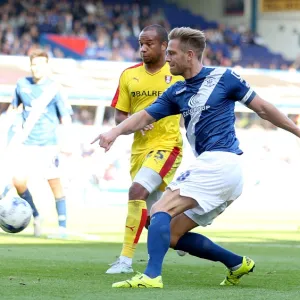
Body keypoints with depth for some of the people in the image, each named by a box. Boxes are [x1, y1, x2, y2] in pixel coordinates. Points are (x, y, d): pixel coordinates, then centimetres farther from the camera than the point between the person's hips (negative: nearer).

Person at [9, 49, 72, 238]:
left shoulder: (54, 88, -6)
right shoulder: (22, 84, 6)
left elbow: (66, 118, -8)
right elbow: (15, 107, 23)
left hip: (48, 143, -3)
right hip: (26, 143, 3)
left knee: (55, 183, -3)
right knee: (18, 181, -8)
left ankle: (63, 226, 5)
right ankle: (35, 217, 14)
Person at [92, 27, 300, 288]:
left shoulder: (224, 78, -1)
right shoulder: (176, 93, 16)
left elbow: (262, 108, 7)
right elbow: (145, 117, 9)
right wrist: (115, 132, -10)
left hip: (220, 161, -8)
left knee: (161, 209, -17)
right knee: (173, 235, 7)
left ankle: (151, 276, -29)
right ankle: (237, 264, 14)